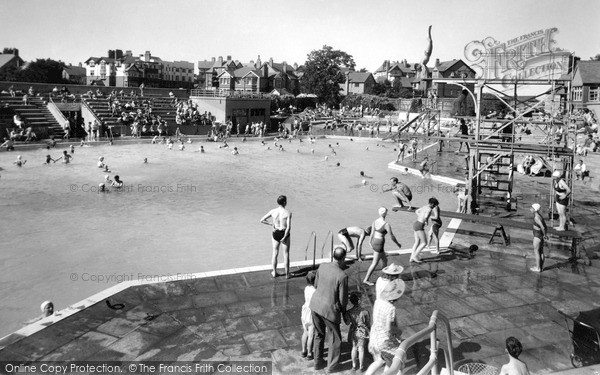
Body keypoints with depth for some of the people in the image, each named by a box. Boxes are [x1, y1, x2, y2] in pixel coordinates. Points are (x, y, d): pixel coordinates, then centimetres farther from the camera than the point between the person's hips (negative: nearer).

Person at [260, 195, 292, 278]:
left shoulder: (273, 211, -9)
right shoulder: (288, 213, -19)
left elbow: (262, 220, -4)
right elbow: (288, 227, -24)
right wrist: (284, 238, -14)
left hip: (275, 233, 3)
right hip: (284, 234, -3)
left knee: (275, 253, 19)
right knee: (286, 254, 12)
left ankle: (274, 272, 31)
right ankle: (287, 274, 22)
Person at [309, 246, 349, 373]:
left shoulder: (322, 266, -8)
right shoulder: (342, 276, -26)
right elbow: (343, 299, -16)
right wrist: (343, 309, 5)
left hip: (315, 305, 6)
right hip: (330, 310, -6)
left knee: (319, 335, 26)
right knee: (335, 338, 19)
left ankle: (318, 362, 39)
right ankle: (332, 366, 33)